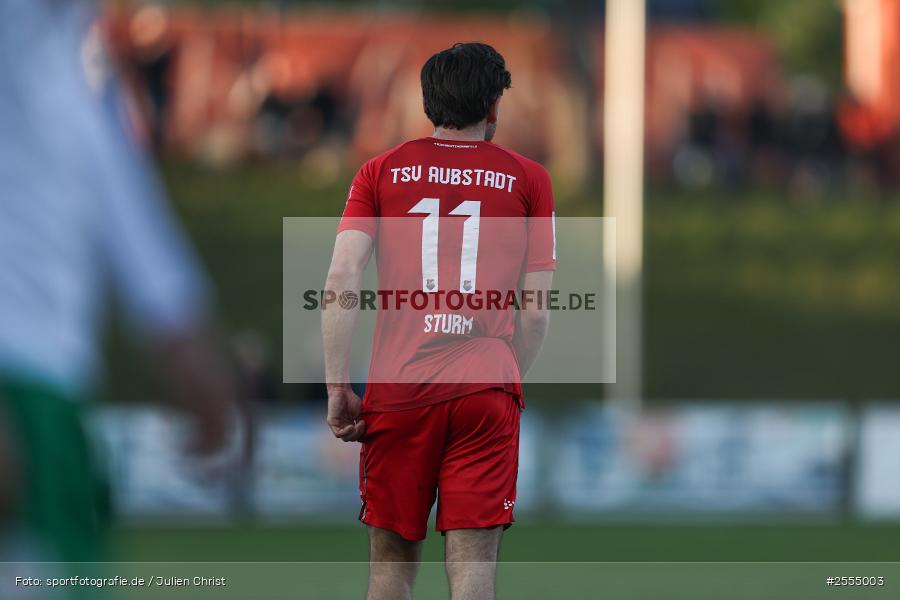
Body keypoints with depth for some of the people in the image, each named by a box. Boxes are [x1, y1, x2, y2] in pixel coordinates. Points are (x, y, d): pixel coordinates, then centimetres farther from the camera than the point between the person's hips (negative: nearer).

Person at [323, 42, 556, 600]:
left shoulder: (382, 172, 9)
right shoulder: (528, 179, 8)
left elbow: (341, 279, -3)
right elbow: (535, 309, 6)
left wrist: (338, 388, 0)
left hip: (397, 390, 1)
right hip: (487, 390, -1)